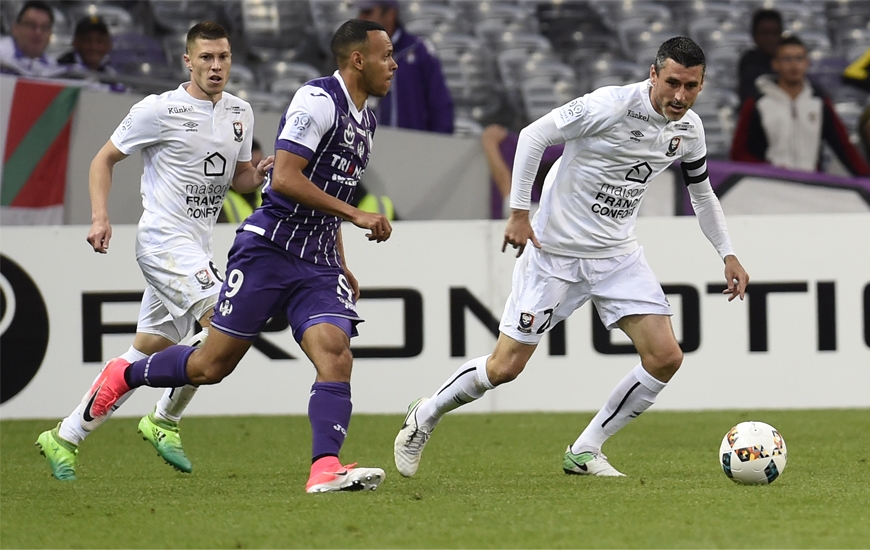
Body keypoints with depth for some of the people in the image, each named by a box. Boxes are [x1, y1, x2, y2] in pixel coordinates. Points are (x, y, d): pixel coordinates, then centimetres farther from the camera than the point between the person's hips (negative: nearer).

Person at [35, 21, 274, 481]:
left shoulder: (239, 113, 11)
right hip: (164, 238, -8)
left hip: (195, 248, 8)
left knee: (149, 350, 9)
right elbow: (104, 159, 0)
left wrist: (260, 173, -1)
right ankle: (165, 421, -8)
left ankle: (65, 437, 16)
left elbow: (238, 178, 22)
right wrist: (100, 216, -13)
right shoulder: (159, 110, -9)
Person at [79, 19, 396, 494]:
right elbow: (285, 179, -21)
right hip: (269, 248, -7)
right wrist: (354, 215, -21)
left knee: (336, 355, -17)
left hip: (316, 263, 7)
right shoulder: (317, 100, -12)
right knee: (212, 365, 0)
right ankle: (124, 375, 25)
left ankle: (325, 468, -27)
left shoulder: (364, 120, 17)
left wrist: (341, 266, 25)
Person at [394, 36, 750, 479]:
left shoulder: (688, 130, 1)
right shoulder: (612, 106, -21)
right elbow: (533, 135, -19)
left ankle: (585, 452, 5)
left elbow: (702, 194, 19)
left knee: (666, 357, -10)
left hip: (618, 254, 6)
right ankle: (424, 418, 23)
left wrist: (727, 255, 14)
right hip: (555, 249, -6)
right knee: (505, 367, -4)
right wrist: (519, 213, -20)